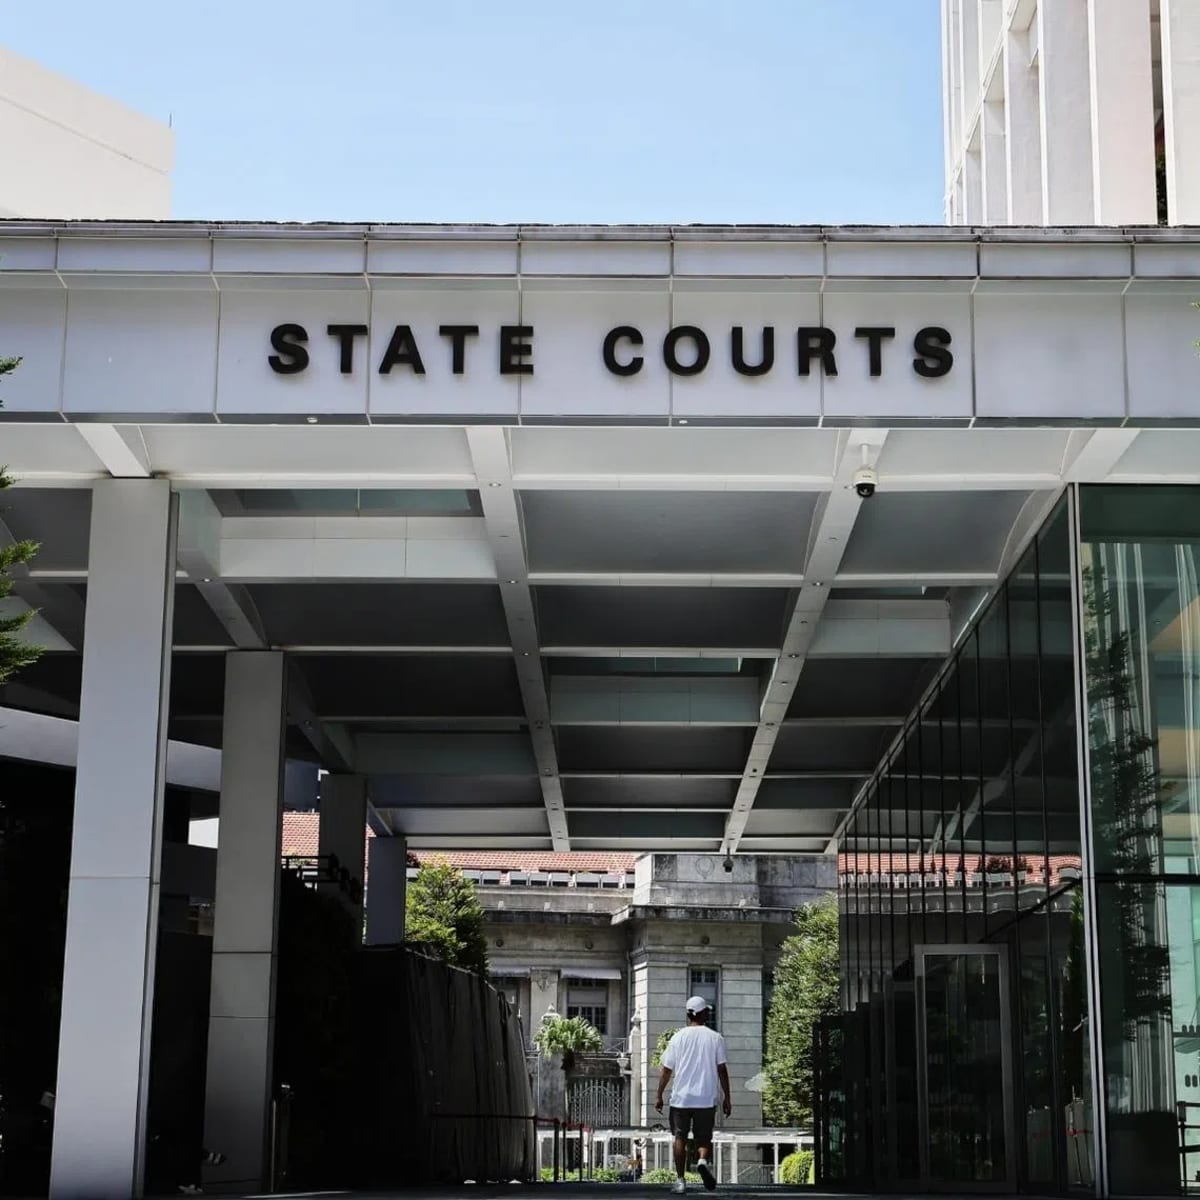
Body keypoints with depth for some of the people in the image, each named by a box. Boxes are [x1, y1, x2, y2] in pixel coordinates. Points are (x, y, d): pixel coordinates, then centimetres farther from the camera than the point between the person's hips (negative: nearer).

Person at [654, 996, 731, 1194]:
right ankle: (704, 1161, -19)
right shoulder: (715, 1038, 1)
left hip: (681, 1098, 0)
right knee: (704, 1138, 11)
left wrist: (659, 1096, 10)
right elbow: (722, 1070, -1)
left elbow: (667, 1070, 2)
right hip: (707, 1099, 0)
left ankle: (681, 1180, 6)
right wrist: (727, 1098, 5)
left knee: (680, 1138, 9)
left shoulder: (678, 1037, 2)